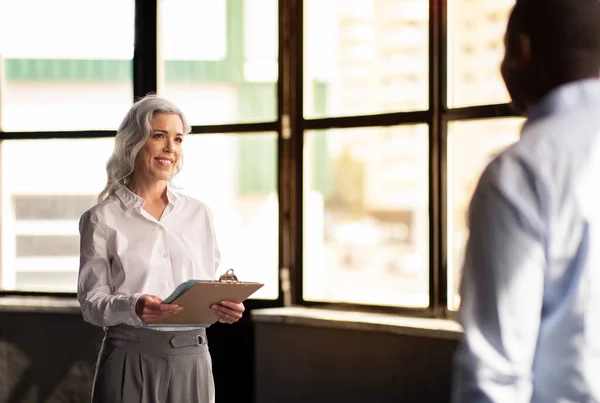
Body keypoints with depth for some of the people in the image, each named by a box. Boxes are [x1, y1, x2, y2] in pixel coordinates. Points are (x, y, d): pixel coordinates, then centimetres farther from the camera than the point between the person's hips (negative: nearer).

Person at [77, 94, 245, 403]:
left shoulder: (199, 214, 9)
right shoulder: (101, 220, -2)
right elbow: (92, 302, -6)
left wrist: (226, 308, -11)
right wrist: (132, 307, -25)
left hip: (192, 358, 4)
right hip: (131, 363, -3)